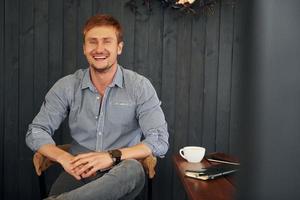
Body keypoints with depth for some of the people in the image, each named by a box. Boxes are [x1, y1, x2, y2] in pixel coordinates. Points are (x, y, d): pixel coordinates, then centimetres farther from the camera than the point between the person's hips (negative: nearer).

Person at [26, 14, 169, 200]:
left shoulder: (140, 86, -3)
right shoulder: (67, 86, 4)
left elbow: (160, 141, -9)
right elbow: (36, 132, 5)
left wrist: (112, 156, -24)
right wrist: (64, 158, -16)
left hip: (121, 175, 1)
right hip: (78, 173, -1)